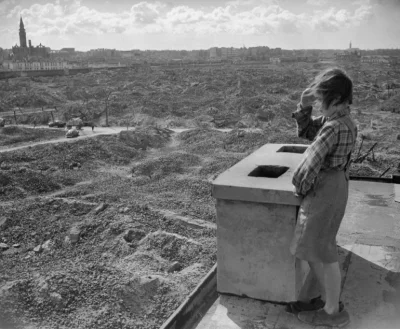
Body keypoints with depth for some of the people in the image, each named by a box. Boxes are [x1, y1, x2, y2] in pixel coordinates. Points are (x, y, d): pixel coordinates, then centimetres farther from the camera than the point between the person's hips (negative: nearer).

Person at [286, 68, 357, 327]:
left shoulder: (334, 127, -24)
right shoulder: (339, 118, 6)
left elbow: (308, 166, -22)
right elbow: (306, 130, 17)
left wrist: (300, 188, -4)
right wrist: (304, 106, 0)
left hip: (325, 191, -10)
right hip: (332, 186, 10)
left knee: (323, 252, 5)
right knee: (311, 249, 20)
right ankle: (329, 298, 35)